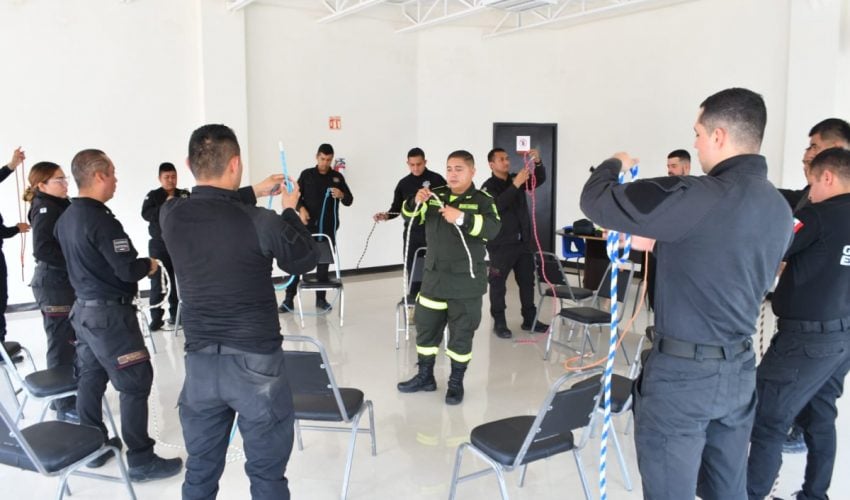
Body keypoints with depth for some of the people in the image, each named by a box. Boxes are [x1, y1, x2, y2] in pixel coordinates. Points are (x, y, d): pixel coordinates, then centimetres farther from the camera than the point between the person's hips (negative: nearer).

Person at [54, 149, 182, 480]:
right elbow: (127, 270, -23)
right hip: (110, 313, -9)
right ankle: (142, 460, 3)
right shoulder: (101, 220, -22)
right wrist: (149, 265, -5)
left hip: (84, 308, 10)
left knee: (90, 378, 17)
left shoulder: (66, 218, 6)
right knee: (136, 383, -3)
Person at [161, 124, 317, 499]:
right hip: (255, 362, -4)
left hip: (200, 362, 5)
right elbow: (304, 261, 1)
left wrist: (255, 192, 24)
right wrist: (289, 211, 14)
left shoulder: (171, 215, -4)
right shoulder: (259, 221, -17)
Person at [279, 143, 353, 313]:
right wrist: (301, 209, -17)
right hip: (307, 226, -1)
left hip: (328, 227, 2)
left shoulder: (337, 177, 9)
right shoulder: (306, 174, 4)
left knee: (323, 262, 6)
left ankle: (321, 298, 14)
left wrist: (341, 195, -14)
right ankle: (289, 299, 1)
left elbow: (349, 200, 8)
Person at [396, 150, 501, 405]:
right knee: (425, 326, 13)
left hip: (466, 281, -4)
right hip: (434, 276, 5)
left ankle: (456, 382, 20)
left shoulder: (482, 200, -7)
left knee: (461, 332, 5)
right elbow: (408, 214, 3)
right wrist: (416, 201, -18)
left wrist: (462, 218, -35)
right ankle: (425, 376, 29)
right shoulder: (436, 196, 6)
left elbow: (493, 228, -23)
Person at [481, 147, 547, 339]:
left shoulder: (517, 179, 9)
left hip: (524, 241, 6)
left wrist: (537, 163, -22)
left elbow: (540, 179, -3)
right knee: (498, 284, 1)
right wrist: (516, 185, -32)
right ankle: (499, 323, 10)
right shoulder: (488, 186, -8)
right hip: (501, 244, -6)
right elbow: (497, 205, -26)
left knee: (527, 281, 12)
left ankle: (529, 320, 22)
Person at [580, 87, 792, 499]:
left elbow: (596, 201, -15)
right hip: (739, 369, 8)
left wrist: (614, 165, 7)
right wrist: (660, 245, 24)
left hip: (682, 372, -8)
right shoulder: (779, 209, 5)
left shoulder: (697, 196, -21)